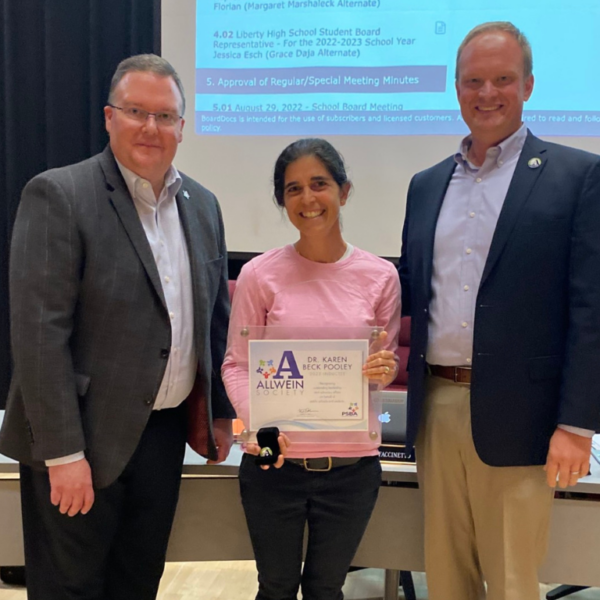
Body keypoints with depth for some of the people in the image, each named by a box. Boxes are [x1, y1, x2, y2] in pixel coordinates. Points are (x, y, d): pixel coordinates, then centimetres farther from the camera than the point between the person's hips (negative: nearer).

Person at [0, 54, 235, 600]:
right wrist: (63, 452, -19)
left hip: (165, 433, 6)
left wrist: (220, 412, 13)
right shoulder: (58, 196, -12)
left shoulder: (202, 204, 7)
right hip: (84, 438, -5)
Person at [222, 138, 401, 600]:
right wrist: (258, 420, -20)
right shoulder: (260, 274, -7)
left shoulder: (381, 276, -3)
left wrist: (384, 371, -16)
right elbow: (236, 364, -3)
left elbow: (389, 362, 7)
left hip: (351, 463, 1)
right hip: (274, 462, -1)